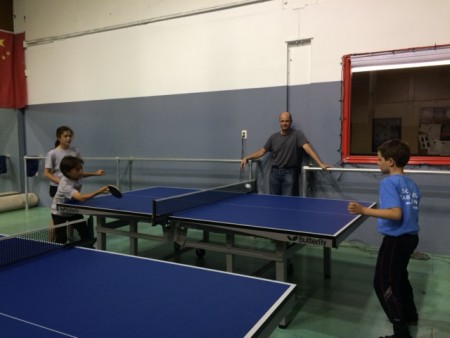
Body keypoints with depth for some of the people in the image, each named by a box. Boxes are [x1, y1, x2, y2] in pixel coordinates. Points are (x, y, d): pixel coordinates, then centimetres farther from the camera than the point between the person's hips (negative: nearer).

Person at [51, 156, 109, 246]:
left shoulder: (75, 176, -18)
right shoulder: (66, 185, -41)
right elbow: (81, 198, -57)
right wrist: (99, 191, -64)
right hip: (59, 213, -6)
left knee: (86, 234, 1)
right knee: (61, 239, -3)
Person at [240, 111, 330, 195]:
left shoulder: (297, 134, -6)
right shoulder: (274, 137, 7)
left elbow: (308, 148, -17)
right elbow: (262, 151, 14)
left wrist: (320, 164, -28)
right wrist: (246, 158, 4)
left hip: (289, 173, -4)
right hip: (275, 172, 4)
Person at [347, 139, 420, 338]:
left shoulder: (388, 182, -17)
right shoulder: (412, 184, 8)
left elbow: (396, 214, -27)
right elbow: (408, 213, 12)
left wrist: (364, 210, -30)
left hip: (396, 239, -9)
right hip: (410, 236, 9)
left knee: (383, 283, 2)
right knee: (399, 277, 28)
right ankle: (410, 315, 45)